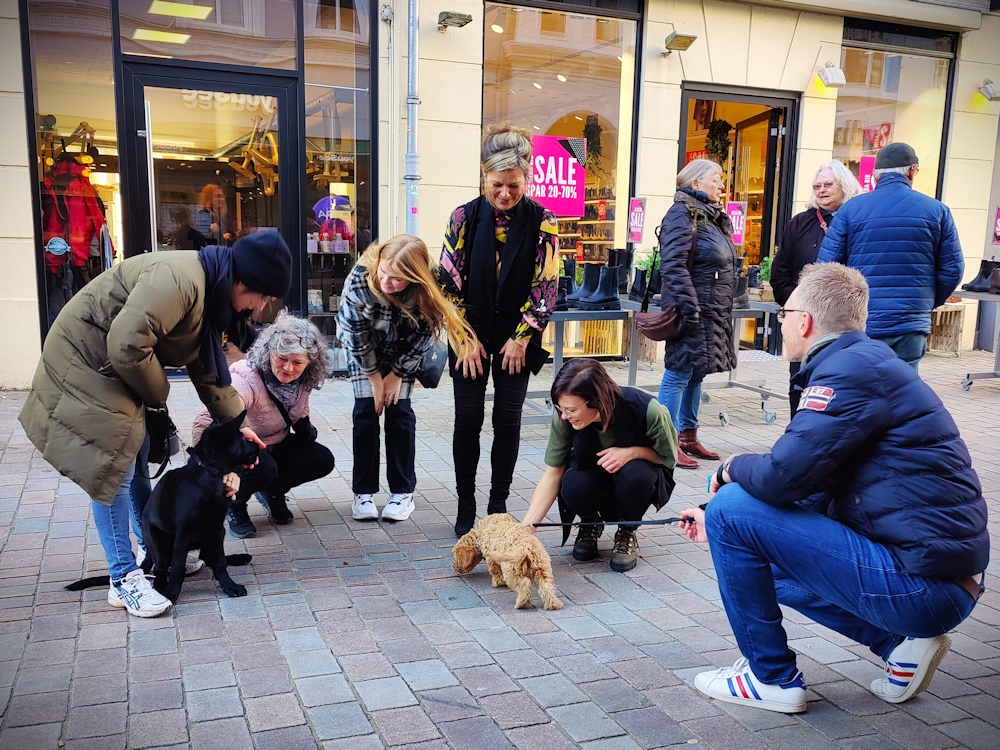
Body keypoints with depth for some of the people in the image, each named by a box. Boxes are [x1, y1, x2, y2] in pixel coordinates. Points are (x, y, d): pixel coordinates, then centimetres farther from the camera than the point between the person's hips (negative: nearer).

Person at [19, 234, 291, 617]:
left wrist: (236, 424, 6)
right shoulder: (179, 279, -29)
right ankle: (124, 580, 2)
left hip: (120, 370, 10)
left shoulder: (211, 297, 5)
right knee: (114, 471, -8)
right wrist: (157, 395, -15)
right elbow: (127, 345, -33)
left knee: (138, 464, 16)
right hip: (86, 365, -10)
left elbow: (209, 373, 12)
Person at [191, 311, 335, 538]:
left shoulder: (304, 380, -15)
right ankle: (234, 504, -2)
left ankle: (272, 491, 13)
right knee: (263, 468, -36)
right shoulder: (247, 380, -36)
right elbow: (205, 424, -46)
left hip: (276, 446, 6)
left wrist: (304, 426, -8)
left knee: (322, 460, -14)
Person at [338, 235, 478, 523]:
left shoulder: (426, 290, -32)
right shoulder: (360, 277, -33)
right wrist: (374, 377, -15)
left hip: (402, 349, 0)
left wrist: (397, 374, -12)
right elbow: (355, 332, -21)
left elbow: (423, 335, -15)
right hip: (363, 348, 0)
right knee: (366, 410, -6)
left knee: (399, 410, -6)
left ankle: (403, 493, 4)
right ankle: (364, 493, 3)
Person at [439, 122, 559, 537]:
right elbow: (450, 280, -3)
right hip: (471, 336, 1)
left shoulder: (542, 221, -7)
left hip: (517, 339, 0)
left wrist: (522, 337, -7)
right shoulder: (465, 217, -5)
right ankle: (465, 507, 15)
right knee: (468, 420, 2)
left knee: (508, 421, 3)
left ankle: (498, 504, 17)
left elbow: (546, 285, -5)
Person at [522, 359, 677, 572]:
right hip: (594, 474, 2)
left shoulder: (646, 410, -32)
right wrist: (525, 527, -26)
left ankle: (627, 532, -4)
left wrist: (631, 452, -33)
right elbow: (552, 475, -18)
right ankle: (591, 524, 4)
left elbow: (668, 456, -13)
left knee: (634, 473, -37)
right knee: (573, 485, -33)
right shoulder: (563, 418, -25)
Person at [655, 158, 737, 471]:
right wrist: (689, 308, -25)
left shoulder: (714, 217, 18)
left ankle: (688, 436, 23)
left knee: (696, 373, 14)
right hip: (693, 311, -9)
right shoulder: (682, 214, -11)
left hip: (713, 312, 9)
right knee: (679, 373, -5)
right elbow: (674, 265, -20)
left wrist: (724, 309, 21)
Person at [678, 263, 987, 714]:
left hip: (921, 585, -10)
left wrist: (732, 470, -1)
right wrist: (724, 527, 24)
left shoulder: (852, 368, -17)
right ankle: (899, 642, 14)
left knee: (732, 507, -12)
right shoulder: (864, 362, 15)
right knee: (766, 558, 25)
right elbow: (812, 491, 19)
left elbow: (781, 477, -24)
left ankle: (771, 677, 3)